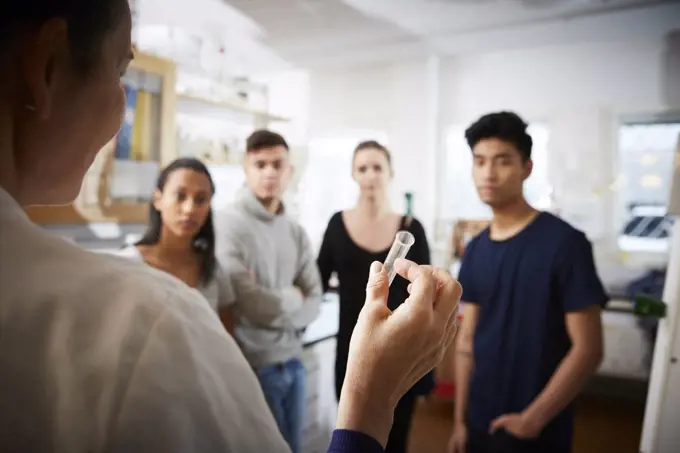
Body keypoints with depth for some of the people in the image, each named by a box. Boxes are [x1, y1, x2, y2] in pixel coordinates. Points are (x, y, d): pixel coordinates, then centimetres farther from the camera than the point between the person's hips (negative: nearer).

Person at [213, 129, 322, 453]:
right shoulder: (228, 224, -13)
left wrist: (274, 311, -12)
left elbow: (313, 305, 3)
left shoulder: (296, 232, 6)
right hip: (253, 364, -6)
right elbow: (248, 301, -20)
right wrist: (291, 297, -4)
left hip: (292, 360, 6)